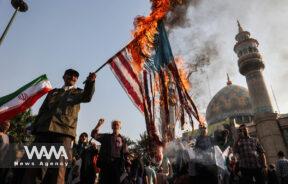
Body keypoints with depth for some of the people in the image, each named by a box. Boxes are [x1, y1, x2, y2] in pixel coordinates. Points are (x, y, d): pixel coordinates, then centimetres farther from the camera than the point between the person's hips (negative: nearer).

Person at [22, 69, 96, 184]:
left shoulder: (77, 92, 18)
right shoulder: (53, 92, 27)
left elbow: (87, 97, -7)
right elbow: (42, 110, 22)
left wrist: (90, 82, -26)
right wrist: (35, 128, 9)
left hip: (64, 131, -3)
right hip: (44, 130, 4)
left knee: (58, 169, -10)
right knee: (34, 166, 0)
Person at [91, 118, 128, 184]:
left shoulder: (122, 139, 11)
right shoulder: (106, 136, 13)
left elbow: (126, 153, 6)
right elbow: (93, 134, 2)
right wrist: (99, 125, -10)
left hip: (117, 165, 0)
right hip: (105, 164, 1)